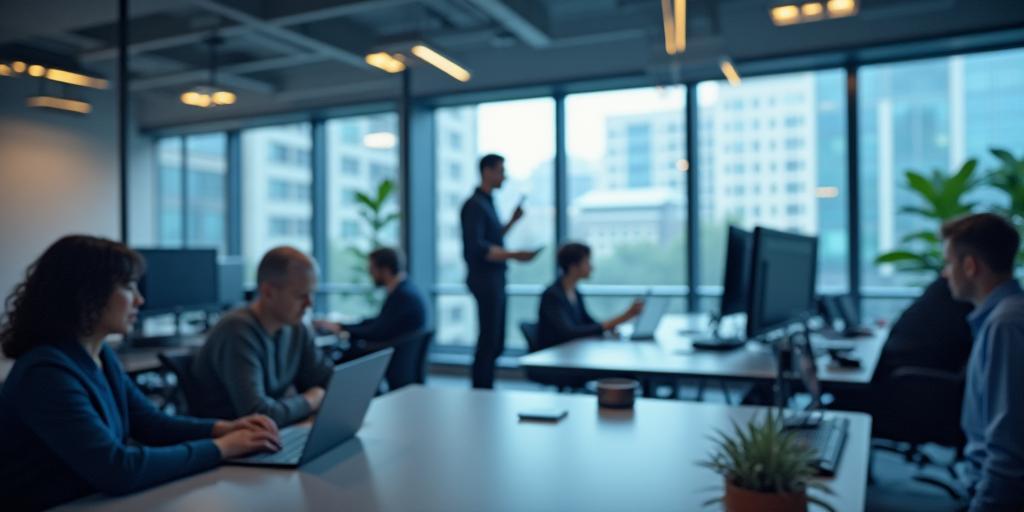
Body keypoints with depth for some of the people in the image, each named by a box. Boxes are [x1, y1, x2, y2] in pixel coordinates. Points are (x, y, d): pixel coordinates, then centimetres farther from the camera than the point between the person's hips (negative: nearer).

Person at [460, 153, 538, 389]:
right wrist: (514, 255, -25)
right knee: (489, 341, -6)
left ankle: (482, 392, 22)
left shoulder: (487, 202, 16)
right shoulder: (475, 205, -13)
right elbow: (477, 247, -23)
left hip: (494, 278, 9)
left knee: (495, 342, 13)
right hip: (485, 279, -9)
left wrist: (512, 221, 13)